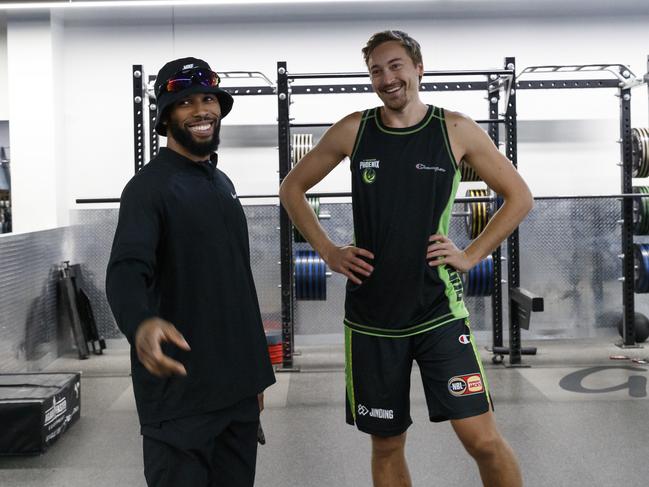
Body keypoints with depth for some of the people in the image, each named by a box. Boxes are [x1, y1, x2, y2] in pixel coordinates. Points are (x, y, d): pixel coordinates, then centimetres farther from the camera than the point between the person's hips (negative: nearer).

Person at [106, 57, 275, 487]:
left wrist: (254, 371, 17)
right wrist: (140, 323, -47)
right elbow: (127, 269, -25)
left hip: (238, 384, 8)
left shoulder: (222, 182, 14)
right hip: (182, 390, -7)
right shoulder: (150, 186, -10)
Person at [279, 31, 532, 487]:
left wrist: (472, 255, -3)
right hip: (371, 316, 2)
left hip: (439, 311, -1)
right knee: (387, 445, 11)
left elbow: (519, 197, 6)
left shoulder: (457, 130, -1)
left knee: (484, 440, -6)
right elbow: (292, 188, 13)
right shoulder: (353, 130, 2)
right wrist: (328, 251, 3)